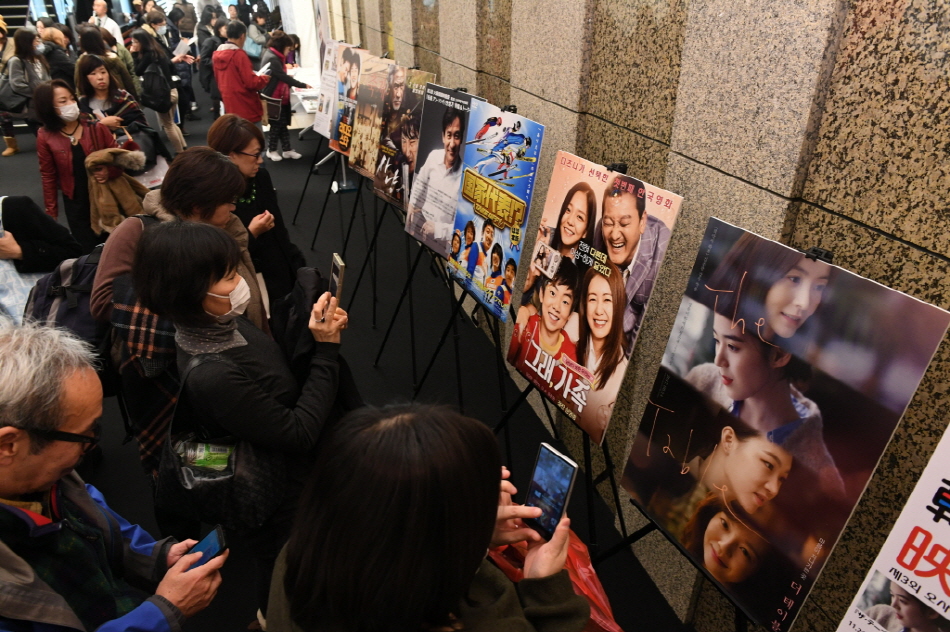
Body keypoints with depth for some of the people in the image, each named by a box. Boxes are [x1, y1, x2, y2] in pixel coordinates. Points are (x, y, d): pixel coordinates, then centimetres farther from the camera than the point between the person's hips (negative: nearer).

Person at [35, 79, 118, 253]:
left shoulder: (96, 127, -7)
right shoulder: (45, 138, -6)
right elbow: (49, 177, 2)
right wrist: (51, 213, 4)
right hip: (75, 203, 0)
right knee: (89, 250, 7)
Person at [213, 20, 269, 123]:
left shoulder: (217, 54, 8)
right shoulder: (239, 54, -15)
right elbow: (251, 82, -17)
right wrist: (265, 79, 1)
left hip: (230, 108, 8)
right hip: (247, 108, -8)